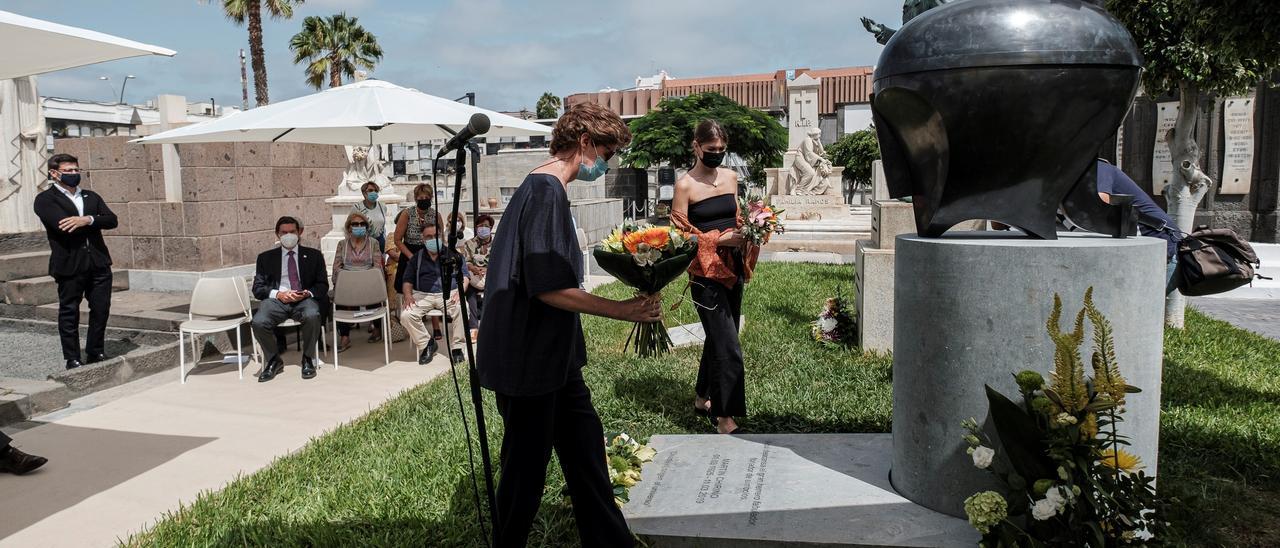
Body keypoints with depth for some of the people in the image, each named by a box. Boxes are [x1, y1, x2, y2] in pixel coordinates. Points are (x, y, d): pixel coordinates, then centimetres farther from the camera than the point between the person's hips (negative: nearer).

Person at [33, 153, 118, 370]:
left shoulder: (91, 197, 16)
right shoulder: (45, 199, 0)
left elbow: (112, 220, 2)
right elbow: (62, 225, -16)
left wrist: (88, 220, -15)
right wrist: (96, 223, -6)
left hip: (98, 262, 4)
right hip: (68, 264, -4)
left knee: (101, 309, 6)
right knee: (69, 312, 5)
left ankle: (95, 353, 22)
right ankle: (73, 359, 15)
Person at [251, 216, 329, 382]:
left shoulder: (313, 255, 18)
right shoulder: (266, 258, 19)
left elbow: (323, 285, 12)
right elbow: (257, 288, 11)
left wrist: (308, 293, -10)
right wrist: (278, 294, -9)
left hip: (305, 299, -1)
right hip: (277, 299, 1)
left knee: (312, 315, -37)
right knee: (258, 322, -31)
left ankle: (308, 359, -11)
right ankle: (274, 360, -2)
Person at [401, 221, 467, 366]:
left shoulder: (452, 254, 13)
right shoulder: (416, 259, 18)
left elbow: (464, 277, 7)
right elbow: (408, 281, 16)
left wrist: (460, 291, -14)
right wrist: (408, 295, -6)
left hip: (449, 293, -2)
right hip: (422, 295, 2)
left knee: (460, 309, -34)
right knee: (406, 315, -25)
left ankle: (456, 347, -19)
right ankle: (426, 344, -3)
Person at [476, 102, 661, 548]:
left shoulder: (542, 188, 13)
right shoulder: (547, 191, -19)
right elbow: (549, 289, -24)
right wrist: (621, 310, -18)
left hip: (553, 357, 10)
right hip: (529, 361, -10)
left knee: (586, 454, 17)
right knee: (526, 471, 5)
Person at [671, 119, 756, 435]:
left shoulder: (730, 177, 9)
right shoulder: (685, 185, -8)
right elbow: (680, 235, -10)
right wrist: (720, 239, -20)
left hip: (732, 267, 7)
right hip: (706, 273, -7)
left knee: (718, 338, 17)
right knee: (729, 348, -10)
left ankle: (703, 399, 35)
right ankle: (725, 420, -1)